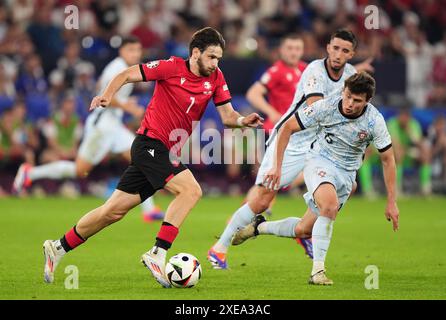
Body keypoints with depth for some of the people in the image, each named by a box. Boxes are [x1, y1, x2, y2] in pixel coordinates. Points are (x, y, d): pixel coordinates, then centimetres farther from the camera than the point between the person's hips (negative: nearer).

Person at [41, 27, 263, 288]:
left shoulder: (216, 78, 6)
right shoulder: (172, 67, -10)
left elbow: (227, 115, 3)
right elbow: (127, 75, -6)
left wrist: (242, 120, -18)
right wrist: (107, 96, -22)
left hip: (168, 153, 7)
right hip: (150, 143, -7)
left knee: (115, 210, 9)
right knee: (191, 190, -24)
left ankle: (58, 248, 20)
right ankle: (157, 254, -22)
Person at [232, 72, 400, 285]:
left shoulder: (374, 121, -16)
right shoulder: (326, 107, -20)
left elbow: (388, 159, -4)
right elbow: (287, 127, -7)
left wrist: (391, 202, -4)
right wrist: (277, 166, -9)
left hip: (346, 173, 3)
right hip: (319, 161, -3)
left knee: (304, 230, 4)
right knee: (330, 205, -34)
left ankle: (260, 227, 31)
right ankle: (317, 271, -28)